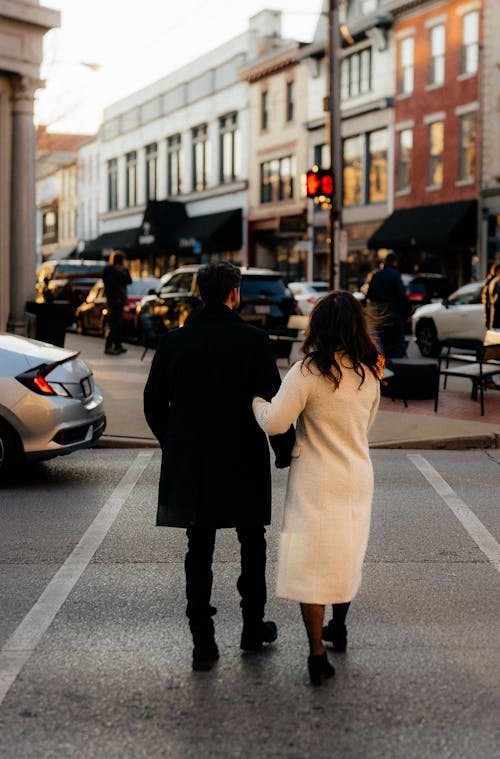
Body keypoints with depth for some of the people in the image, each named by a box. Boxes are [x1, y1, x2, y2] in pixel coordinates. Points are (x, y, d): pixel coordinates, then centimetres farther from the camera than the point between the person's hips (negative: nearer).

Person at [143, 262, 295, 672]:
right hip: (244, 466, -2)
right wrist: (285, 452, 3)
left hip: (190, 467, 2)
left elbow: (154, 403, 4)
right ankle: (253, 628, 25)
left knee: (199, 552, 8)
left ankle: (203, 643, 7)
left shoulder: (175, 341, -1)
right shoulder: (253, 340, -10)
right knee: (252, 545, 17)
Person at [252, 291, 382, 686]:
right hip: (357, 479, 5)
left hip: (316, 482, -5)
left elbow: (274, 422, -19)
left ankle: (318, 654, -1)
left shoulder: (308, 372, -17)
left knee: (312, 563, 0)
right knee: (348, 556, 21)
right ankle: (339, 628, 39)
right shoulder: (369, 374, 1)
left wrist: (256, 398, -1)